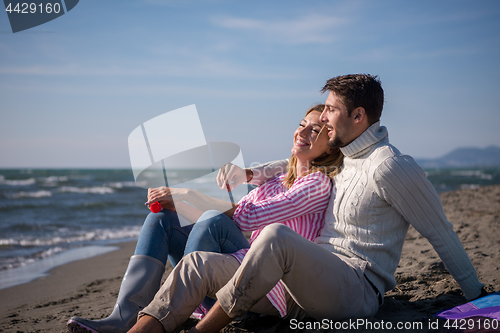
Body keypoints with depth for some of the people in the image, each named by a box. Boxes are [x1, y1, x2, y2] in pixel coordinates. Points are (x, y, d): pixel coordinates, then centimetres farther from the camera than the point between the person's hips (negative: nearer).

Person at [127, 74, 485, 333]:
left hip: (355, 290, -8)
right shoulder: (341, 158, 19)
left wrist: (478, 295, 5)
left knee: (277, 237, -37)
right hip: (308, 283, 9)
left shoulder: (390, 167, -8)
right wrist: (249, 173, 28)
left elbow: (441, 232, -2)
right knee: (201, 262, -10)